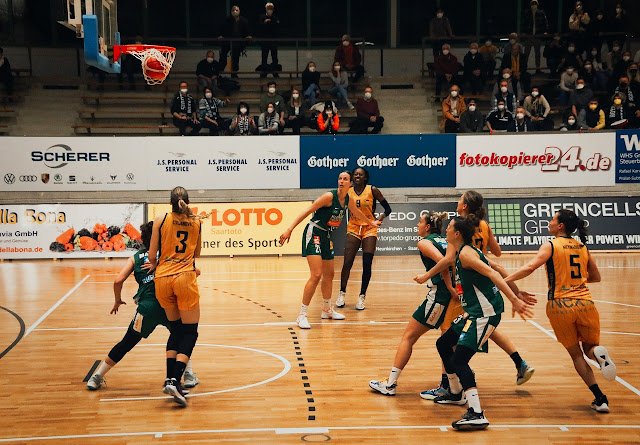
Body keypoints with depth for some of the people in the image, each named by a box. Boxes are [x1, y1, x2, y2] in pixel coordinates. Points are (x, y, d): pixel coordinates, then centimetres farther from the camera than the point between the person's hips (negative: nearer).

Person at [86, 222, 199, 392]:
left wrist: (118, 300, 19)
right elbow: (195, 271, 8)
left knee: (126, 344, 16)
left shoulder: (136, 257, 16)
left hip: (147, 306, 0)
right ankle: (188, 375, 24)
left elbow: (118, 280, 5)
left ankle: (97, 377, 23)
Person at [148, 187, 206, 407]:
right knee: (190, 332, 3)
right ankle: (175, 380, -15)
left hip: (162, 279, 2)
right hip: (185, 278, -2)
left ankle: (170, 379, 9)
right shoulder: (197, 222, 6)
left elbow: (152, 255, 4)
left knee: (176, 329, 17)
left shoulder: (161, 220, 3)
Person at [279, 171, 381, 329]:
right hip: (313, 234, -8)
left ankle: (327, 310, 35)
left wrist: (371, 223, 45)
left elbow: (357, 212, 28)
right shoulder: (329, 196, -18)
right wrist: (290, 229, -26)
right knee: (316, 275, -18)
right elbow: (307, 211, -20)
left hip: (326, 236, 8)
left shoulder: (348, 200, 5)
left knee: (329, 275, 16)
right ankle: (302, 315, -13)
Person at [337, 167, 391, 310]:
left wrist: (380, 218, -18)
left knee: (367, 264, -4)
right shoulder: (348, 192, 1)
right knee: (347, 263, -4)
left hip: (369, 229, -1)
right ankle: (342, 293, 14)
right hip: (353, 228, 1)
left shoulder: (373, 190, -5)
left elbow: (387, 208, -2)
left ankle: (362, 296, 8)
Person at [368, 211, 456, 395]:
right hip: (455, 295, 7)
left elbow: (441, 261, -19)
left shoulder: (424, 242, -2)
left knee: (409, 336, 2)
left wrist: (450, 288, -20)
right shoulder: (444, 241, 20)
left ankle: (390, 384, 4)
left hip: (440, 294, -7)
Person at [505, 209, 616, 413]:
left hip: (560, 306, -3)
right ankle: (599, 353, -15)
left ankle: (600, 398, 2)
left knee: (576, 354, 12)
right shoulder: (582, 247, 11)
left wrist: (503, 280, -19)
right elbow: (596, 277, 19)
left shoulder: (551, 246, -3)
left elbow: (530, 267, -19)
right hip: (585, 304, 3)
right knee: (589, 347, 22)